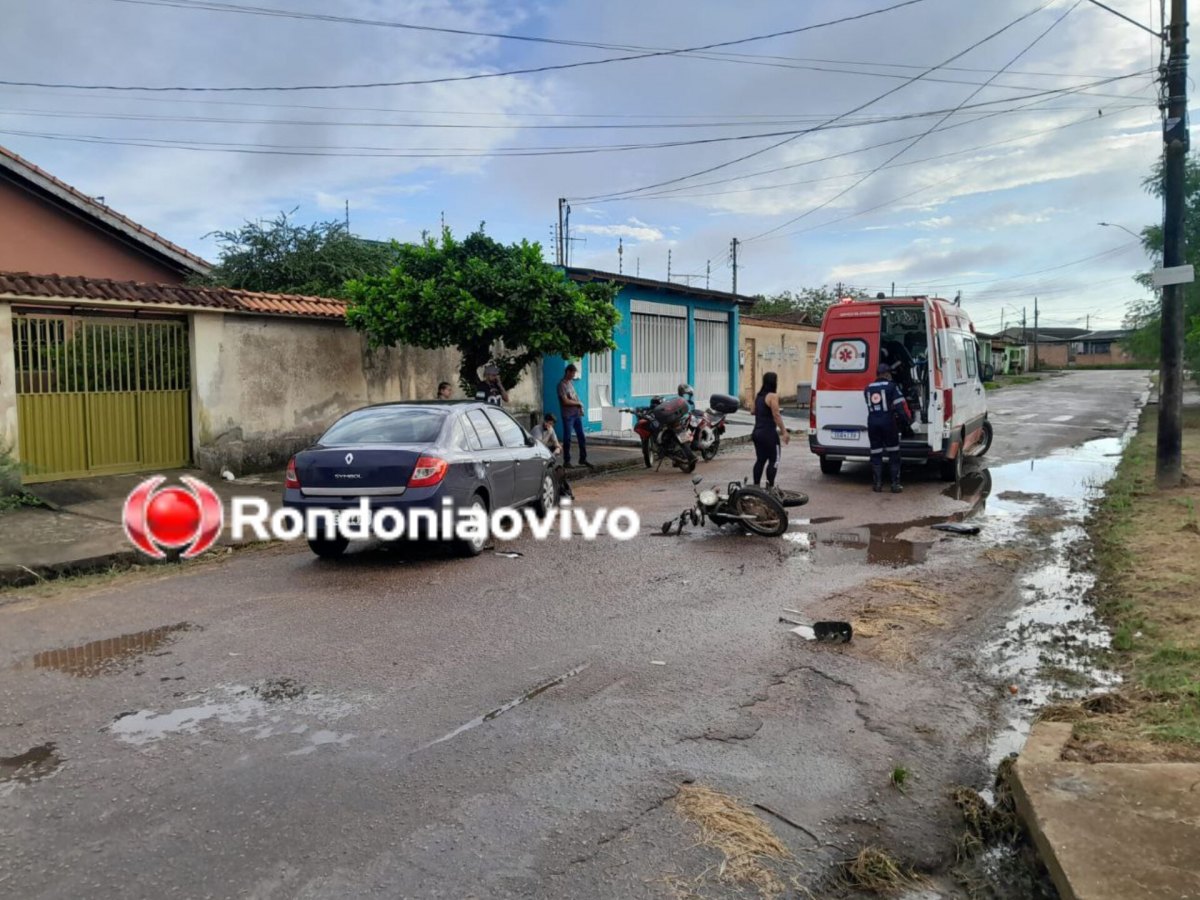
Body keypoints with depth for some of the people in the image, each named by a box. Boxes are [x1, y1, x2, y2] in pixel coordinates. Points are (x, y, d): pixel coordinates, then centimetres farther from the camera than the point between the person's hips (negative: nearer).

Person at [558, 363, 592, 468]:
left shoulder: (571, 382, 13)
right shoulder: (562, 385, -12)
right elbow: (565, 401, -19)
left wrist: (580, 407, 3)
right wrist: (578, 403, -7)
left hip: (577, 414, 8)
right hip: (568, 415, -8)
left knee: (581, 437, 9)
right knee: (567, 439, -1)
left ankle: (583, 459, 18)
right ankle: (566, 461, 7)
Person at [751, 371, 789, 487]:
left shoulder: (759, 396, 13)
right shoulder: (772, 396, -12)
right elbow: (776, 415, -17)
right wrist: (784, 431, -15)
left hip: (757, 432, 8)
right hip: (768, 433, -8)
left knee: (760, 460, 12)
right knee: (774, 460, -1)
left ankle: (756, 486, 13)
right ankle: (770, 486, -5)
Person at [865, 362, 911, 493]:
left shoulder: (868, 388, 11)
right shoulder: (891, 386, -2)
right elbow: (901, 405, -7)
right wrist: (906, 420, 3)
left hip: (872, 423, 3)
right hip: (888, 422, -3)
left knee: (876, 454, 9)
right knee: (893, 454, 7)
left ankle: (877, 484, 9)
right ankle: (895, 484, 5)